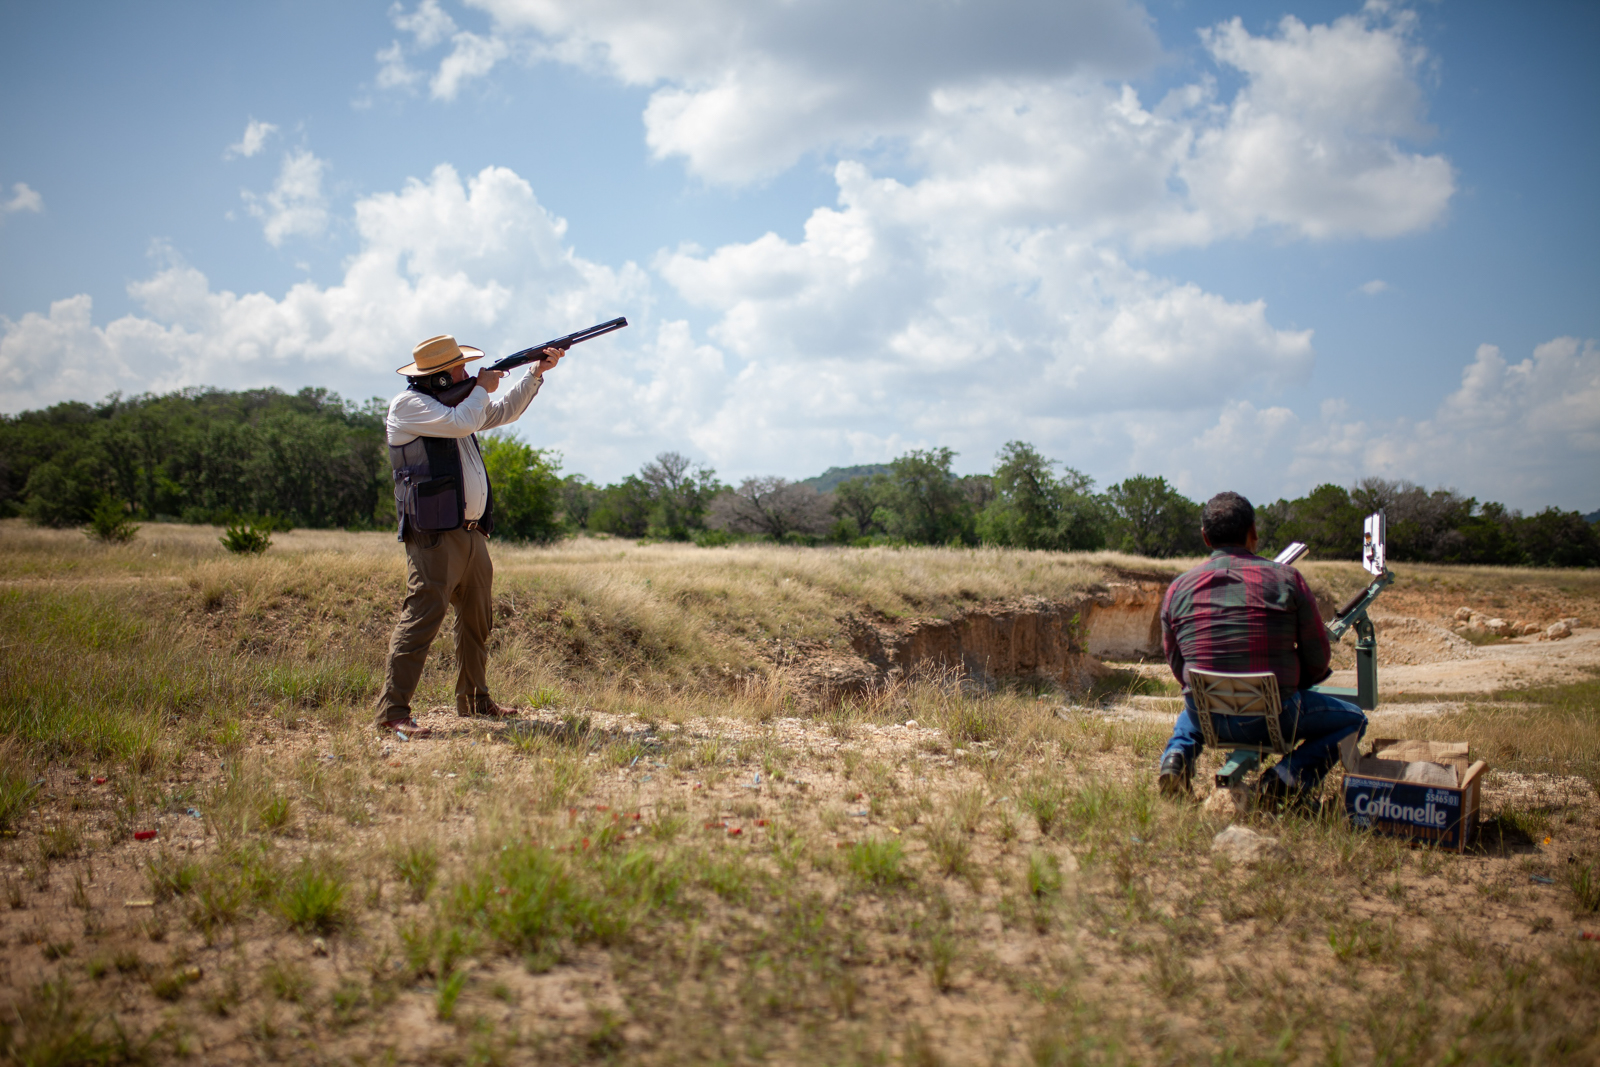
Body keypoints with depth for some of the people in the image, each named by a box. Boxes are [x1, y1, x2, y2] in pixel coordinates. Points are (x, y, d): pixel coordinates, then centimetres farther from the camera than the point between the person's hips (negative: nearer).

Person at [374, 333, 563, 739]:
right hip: (435, 536, -9)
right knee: (422, 616, -15)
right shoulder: (409, 405, -7)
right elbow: (462, 423, -21)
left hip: (472, 534, 9)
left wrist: (536, 372, 20)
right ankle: (392, 710, -15)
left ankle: (473, 700, 26)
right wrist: (481, 388, -4)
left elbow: (505, 412, 29)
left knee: (477, 620, 14)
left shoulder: (457, 401, 19)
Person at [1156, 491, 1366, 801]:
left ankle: (1177, 756, 9)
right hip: (1271, 719, -4)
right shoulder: (1286, 579, -6)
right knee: (1352, 719, 19)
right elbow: (1317, 660, -1)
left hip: (1206, 720, 4)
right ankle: (1287, 776, -4)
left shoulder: (1178, 589, 1)